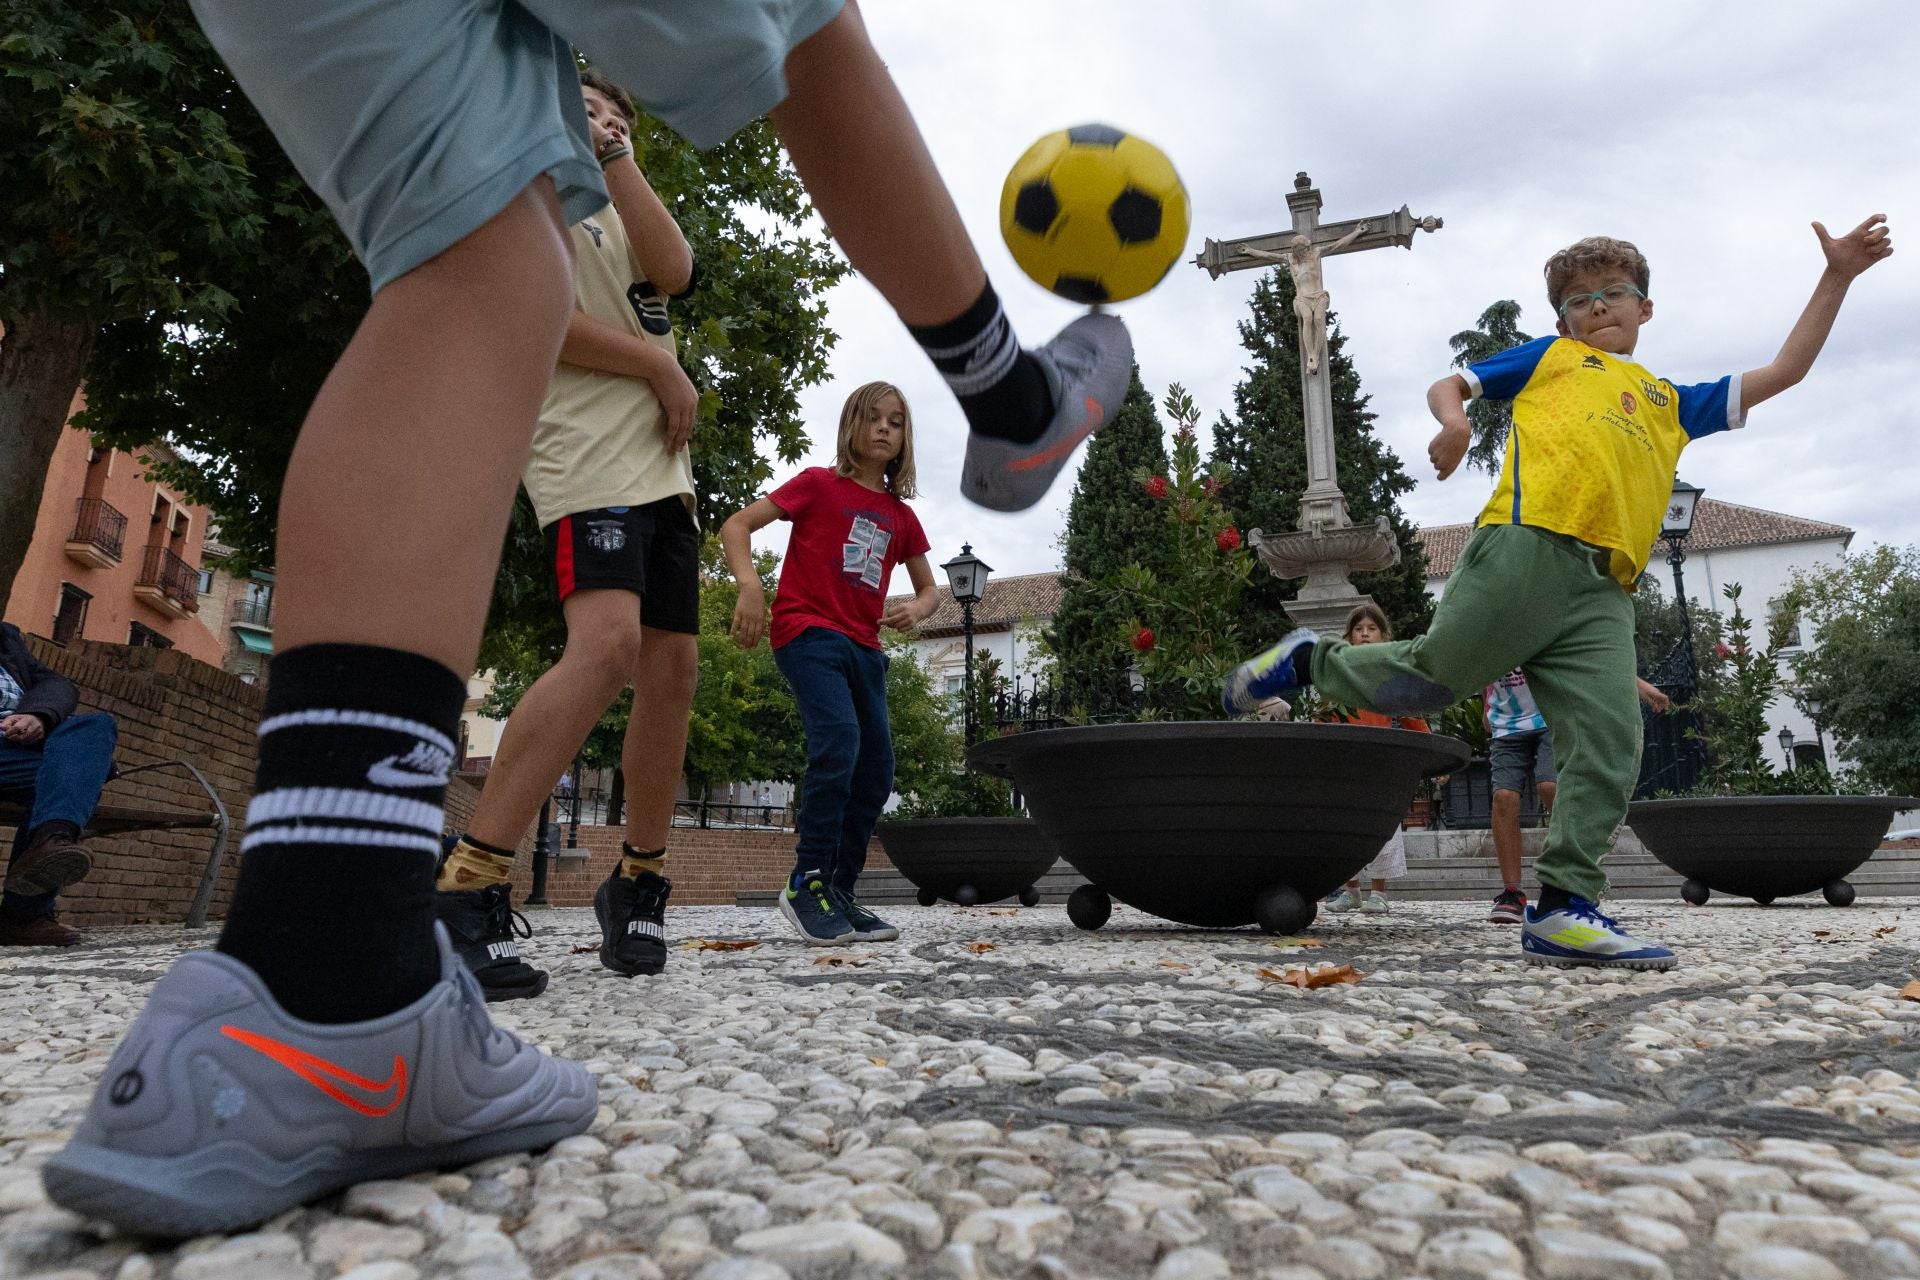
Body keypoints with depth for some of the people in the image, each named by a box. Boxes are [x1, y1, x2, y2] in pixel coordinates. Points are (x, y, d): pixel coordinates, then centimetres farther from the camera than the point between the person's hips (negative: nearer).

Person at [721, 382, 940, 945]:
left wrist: (916, 610, -3)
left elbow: (929, 589, 22)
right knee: (838, 742, -26)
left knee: (877, 771, 2)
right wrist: (750, 585, -22)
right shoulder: (819, 483, 1)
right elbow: (735, 527, -4)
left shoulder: (901, 516, 15)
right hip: (807, 631, -6)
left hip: (863, 647, 7)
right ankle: (806, 883, -12)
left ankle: (838, 894, 13)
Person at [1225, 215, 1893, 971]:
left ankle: (1562, 909, -9)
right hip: (1526, 547, -4)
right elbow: (1448, 385, 17)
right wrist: (1454, 419, -6)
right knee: (1430, 677, -13)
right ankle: (1308, 663, 12)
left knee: (1610, 744, -9)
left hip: (1603, 590, 4)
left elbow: (1783, 373, 38)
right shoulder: (1549, 357, 25)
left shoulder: (1673, 403, 36)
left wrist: (1837, 277, 35)